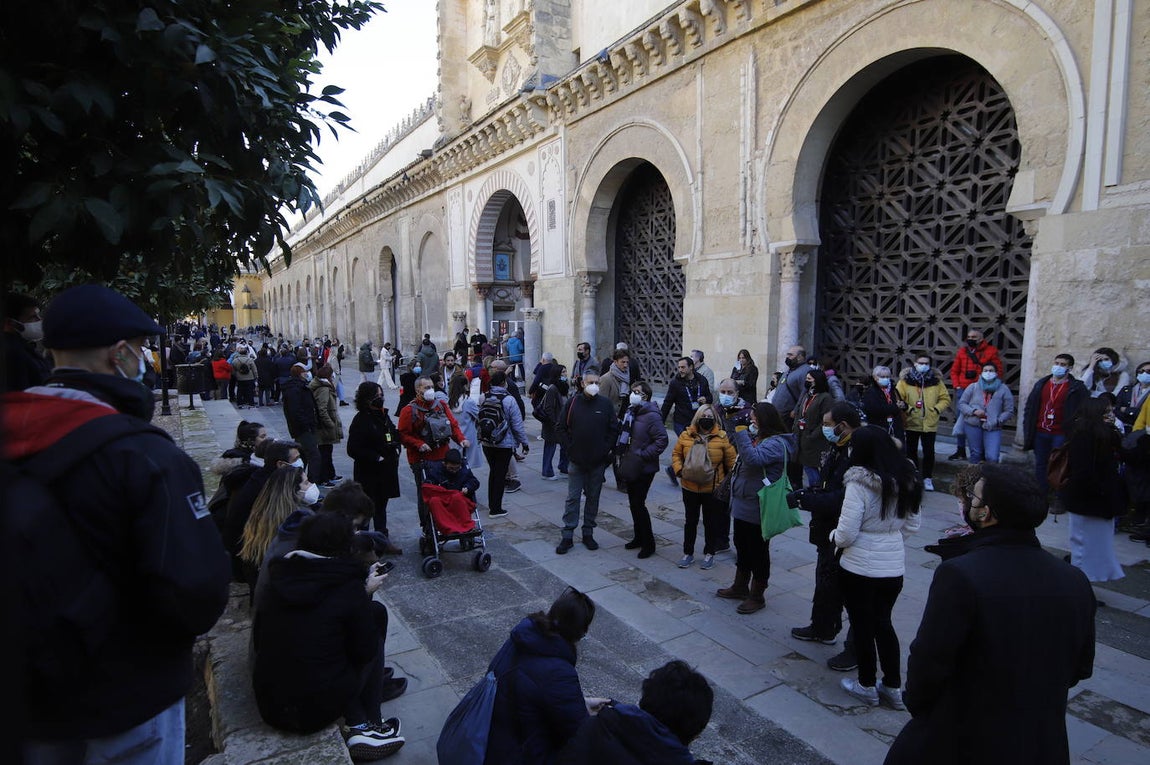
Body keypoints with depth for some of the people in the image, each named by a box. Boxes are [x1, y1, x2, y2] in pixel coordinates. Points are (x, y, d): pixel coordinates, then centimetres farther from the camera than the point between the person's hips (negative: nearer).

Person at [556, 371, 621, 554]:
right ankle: (567, 535, 10)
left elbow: (614, 429, 4)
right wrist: (570, 446, -2)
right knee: (572, 498, 3)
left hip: (598, 461, 1)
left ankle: (588, 533, 23)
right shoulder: (574, 402, -1)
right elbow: (562, 427, 5)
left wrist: (607, 449, -2)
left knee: (593, 497, 11)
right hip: (576, 460, -1)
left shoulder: (606, 404, 0)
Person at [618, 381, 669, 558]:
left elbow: (662, 441, -22)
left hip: (644, 469, -8)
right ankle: (639, 537, 30)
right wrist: (620, 448, 8)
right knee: (633, 503, 16)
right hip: (631, 466, 8)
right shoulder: (631, 412, 9)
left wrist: (643, 455, -22)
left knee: (638, 504, -5)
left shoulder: (652, 416, -17)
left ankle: (648, 543, 8)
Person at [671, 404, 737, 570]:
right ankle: (688, 553, 29)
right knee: (690, 520, 15)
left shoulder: (722, 437, -7)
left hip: (713, 489, -2)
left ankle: (709, 553, 29)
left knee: (711, 522, 11)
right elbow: (676, 454, 5)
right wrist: (679, 470, -11)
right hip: (689, 487, 2)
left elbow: (731, 460, -1)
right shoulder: (686, 435, -3)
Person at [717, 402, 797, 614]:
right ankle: (740, 587, 38)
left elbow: (753, 458, -36)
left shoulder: (777, 443, -19)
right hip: (743, 505, 10)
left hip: (757, 509, -10)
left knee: (757, 552, 5)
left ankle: (757, 596, 20)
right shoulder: (758, 438, 10)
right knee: (742, 547, 21)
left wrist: (741, 433, -31)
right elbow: (743, 459, 22)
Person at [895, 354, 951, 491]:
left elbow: (945, 398, 7)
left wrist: (937, 409, -7)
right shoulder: (905, 380, -5)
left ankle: (927, 478, 16)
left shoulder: (936, 380, 1)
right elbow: (897, 398, -7)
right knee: (911, 451, 11)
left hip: (930, 424, 1)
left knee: (929, 452, 3)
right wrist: (907, 408, -17)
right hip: (911, 423, 0)